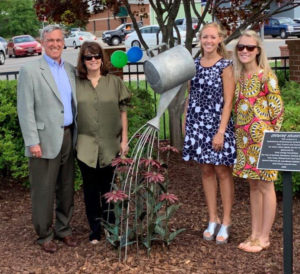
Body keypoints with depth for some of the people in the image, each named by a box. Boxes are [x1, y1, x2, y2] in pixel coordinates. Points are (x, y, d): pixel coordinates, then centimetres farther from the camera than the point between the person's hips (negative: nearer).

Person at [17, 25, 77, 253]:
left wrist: (76, 134, 8)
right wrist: (32, 142, -14)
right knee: (44, 191, 4)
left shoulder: (71, 70, 10)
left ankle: (64, 228, 29)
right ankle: (45, 234, 19)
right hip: (45, 140, -5)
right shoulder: (30, 71, -6)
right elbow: (25, 110, -9)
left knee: (66, 187, 13)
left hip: (68, 137, 5)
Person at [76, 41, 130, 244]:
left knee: (108, 187, 9)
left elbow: (122, 112, 5)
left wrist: (124, 140, 3)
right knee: (91, 188, 6)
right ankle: (95, 230, 18)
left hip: (110, 144, 0)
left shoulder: (114, 82, 3)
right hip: (86, 145, 0)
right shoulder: (76, 84, 1)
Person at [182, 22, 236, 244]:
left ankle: (226, 222, 14)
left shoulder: (225, 66, -6)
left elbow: (228, 101, -10)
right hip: (198, 124, 5)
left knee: (222, 172, 2)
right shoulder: (194, 65, 8)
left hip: (218, 123, -5)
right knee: (206, 171, 11)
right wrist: (185, 123, 8)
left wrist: (221, 131, -16)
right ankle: (213, 219, 23)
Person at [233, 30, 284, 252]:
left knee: (265, 186, 2)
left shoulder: (266, 76, -10)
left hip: (262, 136, -7)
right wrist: (239, 132, 11)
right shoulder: (238, 77, 10)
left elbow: (277, 108, -10)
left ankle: (264, 238, 11)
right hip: (244, 137, 7)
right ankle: (255, 234, 22)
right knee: (253, 186, 13)